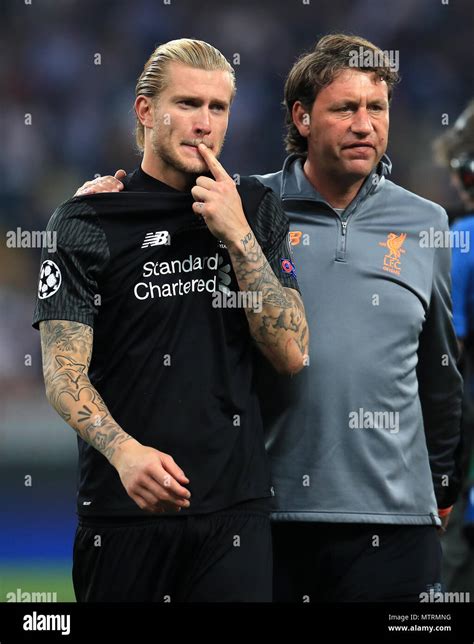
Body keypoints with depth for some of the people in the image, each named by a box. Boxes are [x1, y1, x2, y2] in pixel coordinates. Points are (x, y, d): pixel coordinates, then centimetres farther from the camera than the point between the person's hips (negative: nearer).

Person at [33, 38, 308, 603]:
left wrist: (237, 235, -8)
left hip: (234, 502, 2)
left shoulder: (256, 211, 9)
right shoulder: (89, 222, -2)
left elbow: (290, 355, 1)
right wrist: (125, 451, -28)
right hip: (122, 507, -2)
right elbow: (63, 372, -9)